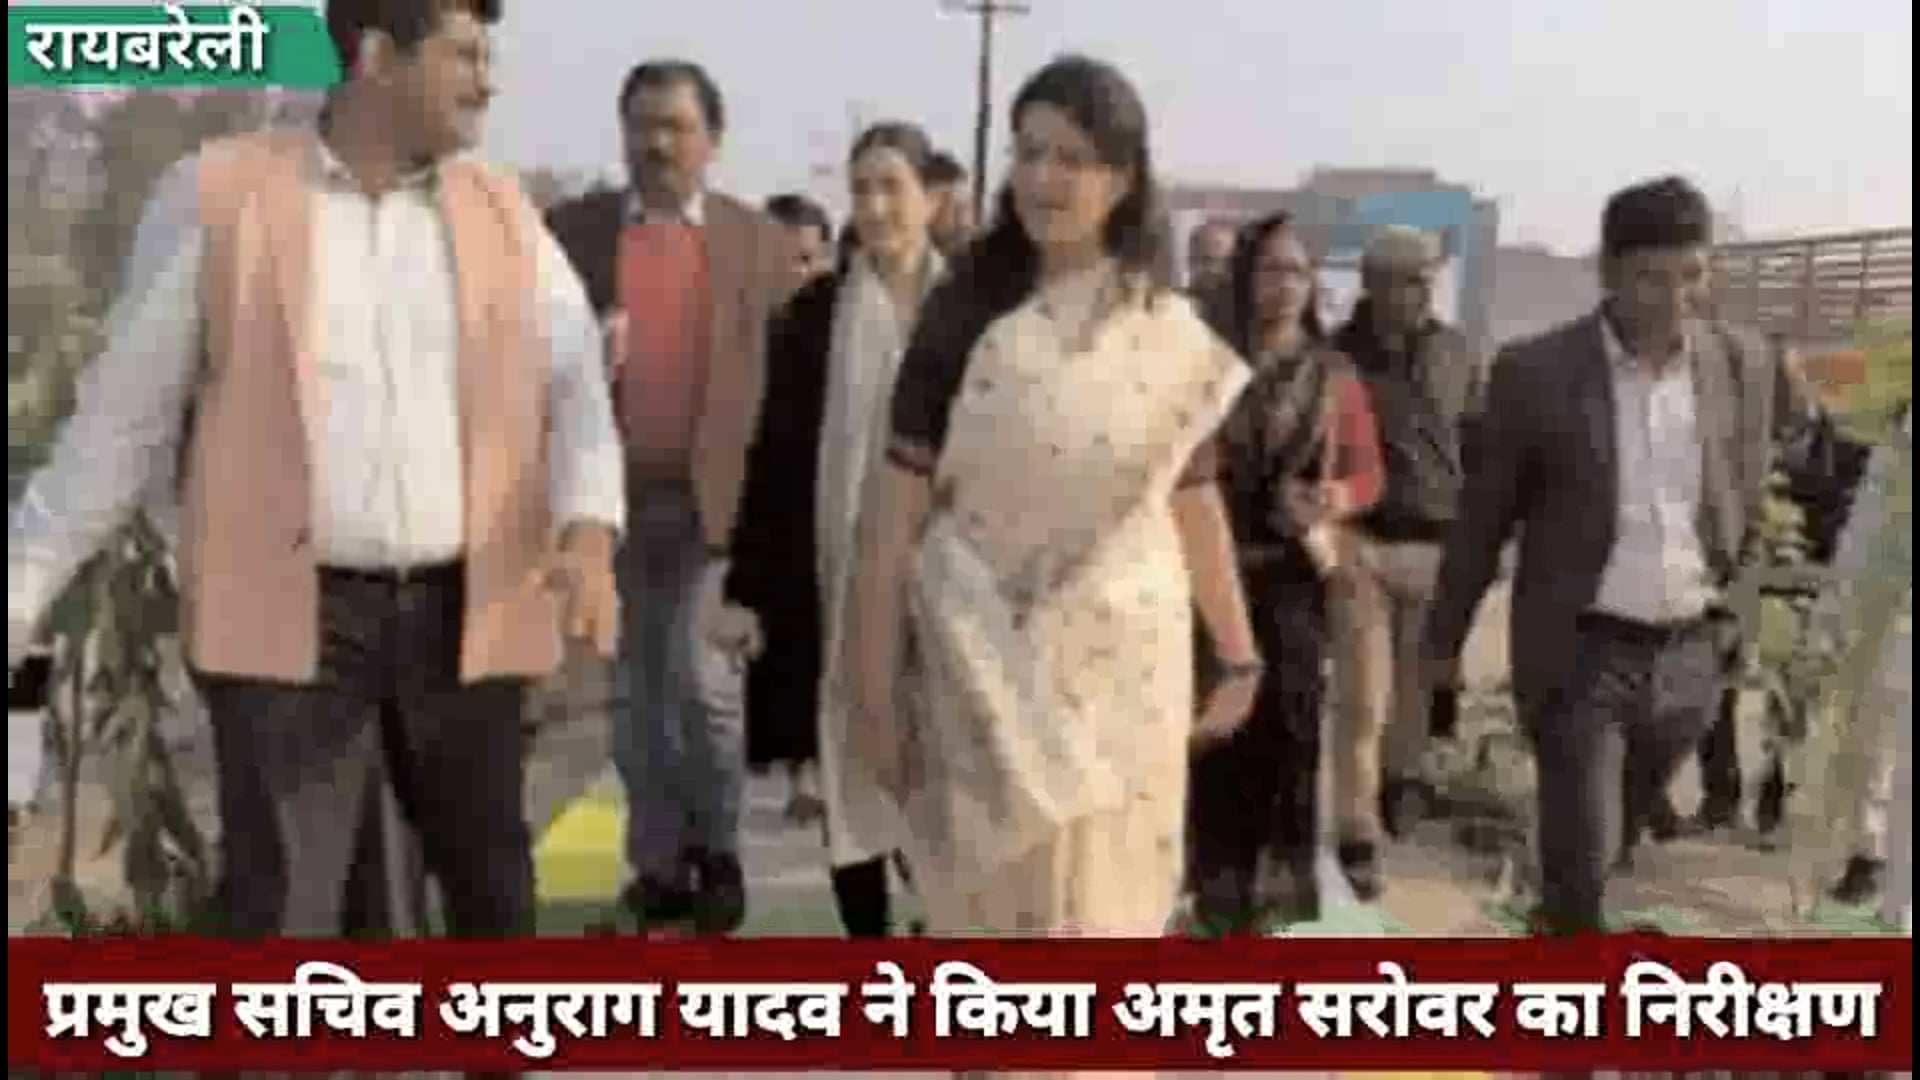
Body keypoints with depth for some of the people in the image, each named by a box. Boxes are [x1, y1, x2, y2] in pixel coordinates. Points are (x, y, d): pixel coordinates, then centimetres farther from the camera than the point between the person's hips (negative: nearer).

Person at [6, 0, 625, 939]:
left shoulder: (503, 215, 7)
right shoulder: (217, 196, -2)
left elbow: (576, 384, -1)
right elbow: (124, 412, 3)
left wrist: (589, 533, -21)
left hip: (461, 615, 3)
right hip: (291, 617, -3)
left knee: (492, 886, 16)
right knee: (280, 914, -1)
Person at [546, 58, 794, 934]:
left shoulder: (758, 240, 4)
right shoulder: (571, 231, 5)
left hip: (721, 497, -2)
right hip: (613, 496, 2)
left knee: (700, 677, -6)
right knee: (640, 688, 10)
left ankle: (718, 846, 18)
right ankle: (659, 862, 23)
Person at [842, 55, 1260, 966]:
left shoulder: (1172, 336, 2)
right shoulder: (964, 313, -4)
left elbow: (1195, 503, 11)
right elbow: (898, 503, -6)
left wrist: (1236, 654, 18)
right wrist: (875, 686, -9)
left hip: (1125, 671, 2)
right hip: (985, 671, -2)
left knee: (1107, 904, 11)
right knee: (994, 906, 7)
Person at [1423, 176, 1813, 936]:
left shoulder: (1746, 366, -1)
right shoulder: (1536, 371, -10)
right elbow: (1483, 515, -3)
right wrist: (1445, 636, 3)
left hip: (1690, 655, 4)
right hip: (1582, 654, -4)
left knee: (1610, 845, 18)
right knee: (1582, 854, -4)